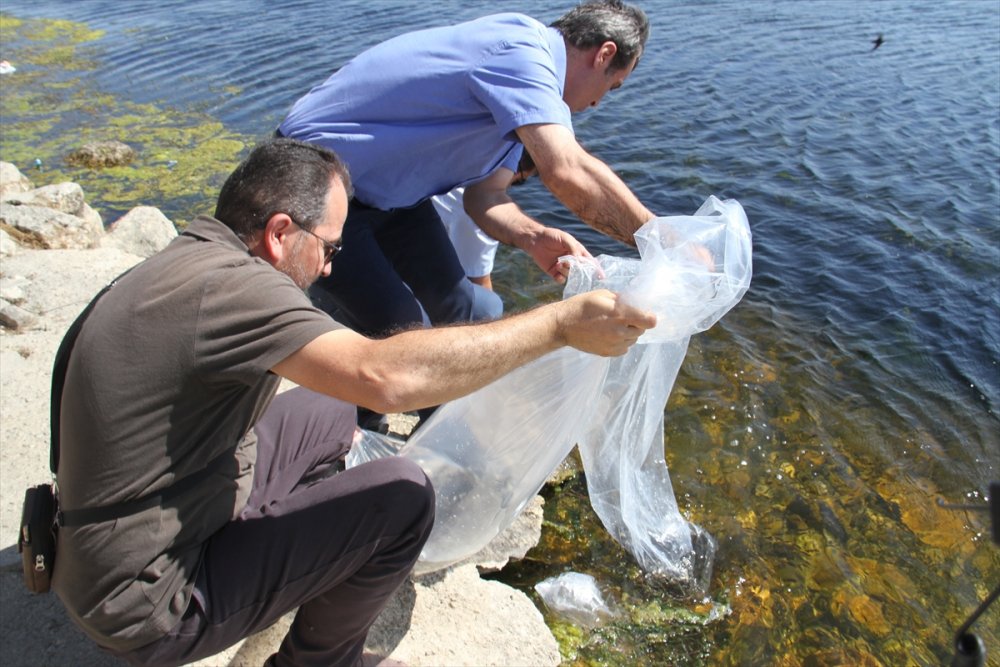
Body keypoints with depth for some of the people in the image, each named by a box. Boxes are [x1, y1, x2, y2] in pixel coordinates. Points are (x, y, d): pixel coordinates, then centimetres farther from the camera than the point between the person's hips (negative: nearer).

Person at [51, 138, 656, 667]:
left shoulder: (191, 259, 3)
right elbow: (386, 375, -39)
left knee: (330, 411, 12)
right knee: (402, 498, -17)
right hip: (149, 606, -9)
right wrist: (561, 324, -32)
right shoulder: (227, 286, -28)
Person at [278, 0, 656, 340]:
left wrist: (533, 237, -18)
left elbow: (485, 194, 1)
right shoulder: (521, 48, -26)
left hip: (388, 192, 9)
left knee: (462, 313, 8)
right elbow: (568, 172, -39)